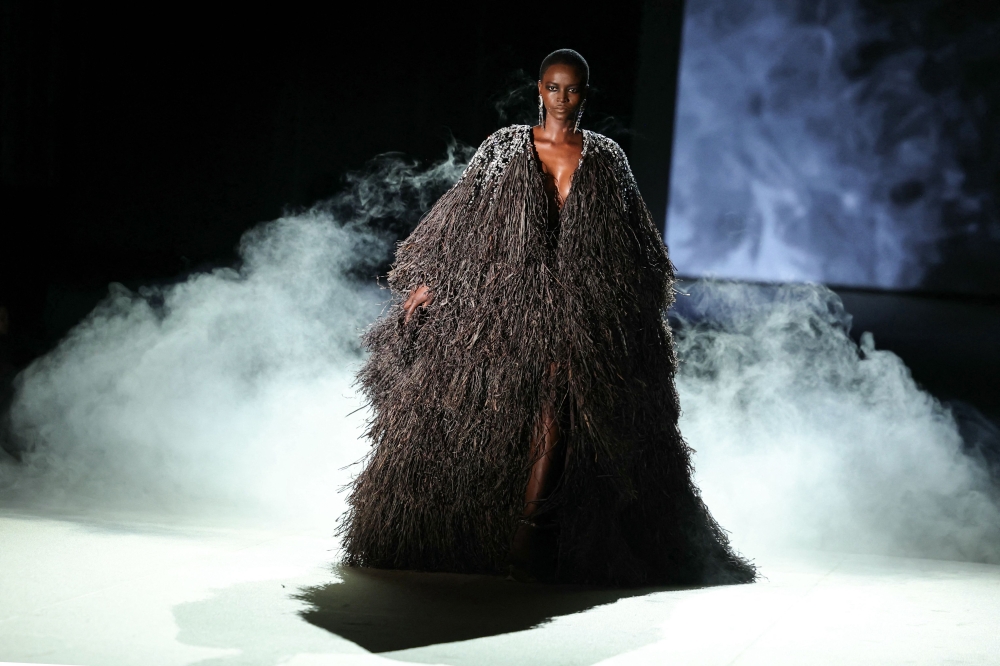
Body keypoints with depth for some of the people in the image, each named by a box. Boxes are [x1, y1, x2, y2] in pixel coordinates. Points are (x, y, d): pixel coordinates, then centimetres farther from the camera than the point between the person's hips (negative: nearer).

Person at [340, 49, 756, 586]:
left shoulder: (605, 159, 10)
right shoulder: (505, 147, 9)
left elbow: (637, 243, 15)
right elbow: (459, 215, 9)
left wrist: (640, 310, 11)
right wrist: (428, 278, 3)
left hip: (578, 304, 0)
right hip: (506, 295, 0)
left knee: (554, 407, -14)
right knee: (492, 410, -3)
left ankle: (522, 536, -15)